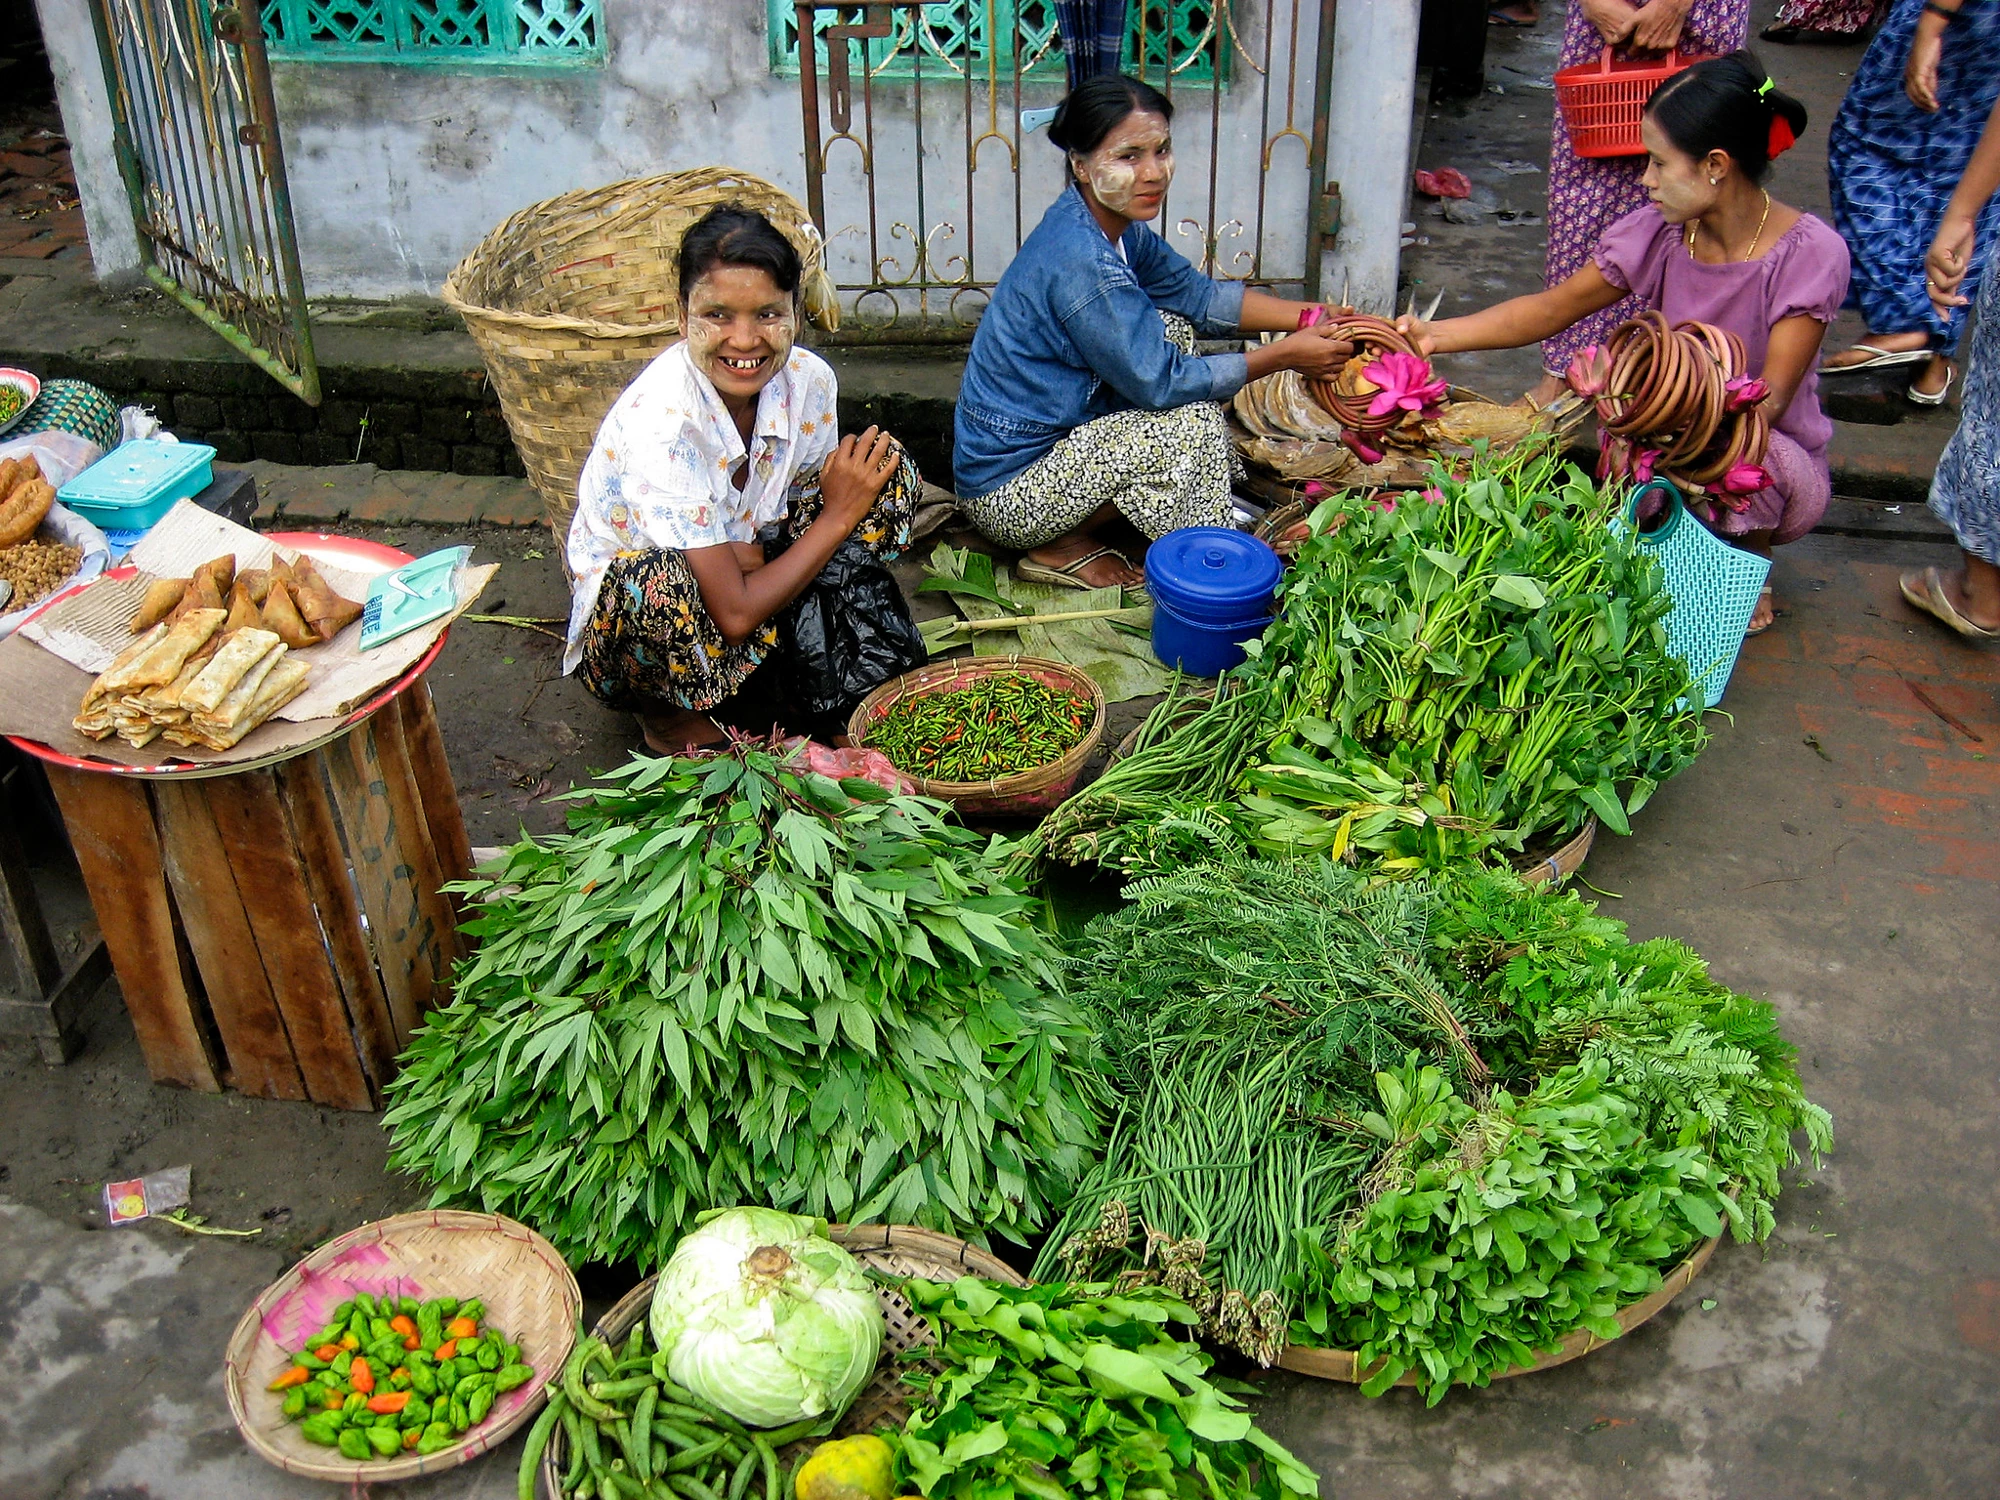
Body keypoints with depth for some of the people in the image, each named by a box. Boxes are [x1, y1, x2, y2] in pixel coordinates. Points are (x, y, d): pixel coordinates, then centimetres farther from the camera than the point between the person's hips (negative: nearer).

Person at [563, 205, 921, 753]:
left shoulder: (808, 379, -15)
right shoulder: (663, 424, -32)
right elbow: (734, 614, -32)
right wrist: (840, 515, -24)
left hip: (749, 572, 5)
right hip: (626, 618, -5)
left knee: (885, 469, -9)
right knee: (660, 581, -40)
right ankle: (670, 717, -5)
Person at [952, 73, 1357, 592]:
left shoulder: (1114, 223, 1)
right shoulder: (1081, 263, -28)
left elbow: (1196, 293, 11)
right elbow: (1161, 383, -21)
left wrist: (1306, 318, -1)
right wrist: (1285, 356, -14)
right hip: (1007, 496, -10)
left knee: (1171, 330, 9)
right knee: (1192, 420, -19)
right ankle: (1064, 548, -2)